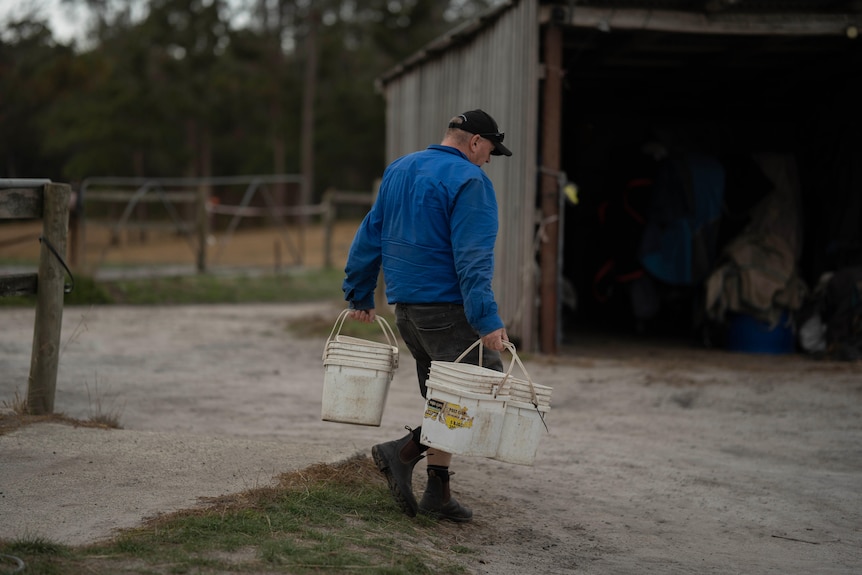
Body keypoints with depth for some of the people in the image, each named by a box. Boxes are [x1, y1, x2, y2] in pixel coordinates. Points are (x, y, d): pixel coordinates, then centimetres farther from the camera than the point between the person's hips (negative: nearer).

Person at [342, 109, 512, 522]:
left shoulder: (398, 170, 16)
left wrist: (359, 294, 25)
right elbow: (472, 258, -20)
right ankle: (405, 451, -14)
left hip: (405, 304, 9)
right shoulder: (469, 180, -10)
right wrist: (487, 320, -23)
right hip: (448, 307, -9)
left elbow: (370, 235, 19)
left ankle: (437, 493, 10)